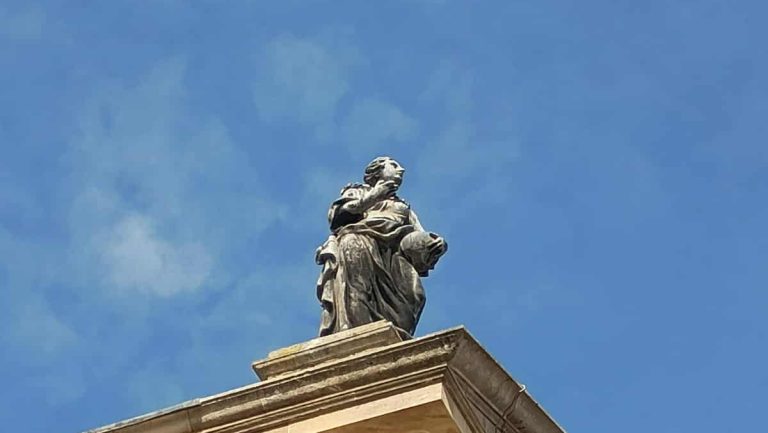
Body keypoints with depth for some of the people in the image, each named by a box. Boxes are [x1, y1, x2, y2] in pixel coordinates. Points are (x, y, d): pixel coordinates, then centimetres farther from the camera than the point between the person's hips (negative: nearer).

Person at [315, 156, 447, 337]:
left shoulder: (404, 207, 38)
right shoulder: (357, 191, 31)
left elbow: (420, 238, 21)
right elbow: (335, 215, 11)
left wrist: (431, 246, -2)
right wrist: (370, 198, 5)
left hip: (393, 252, 3)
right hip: (360, 237, -3)